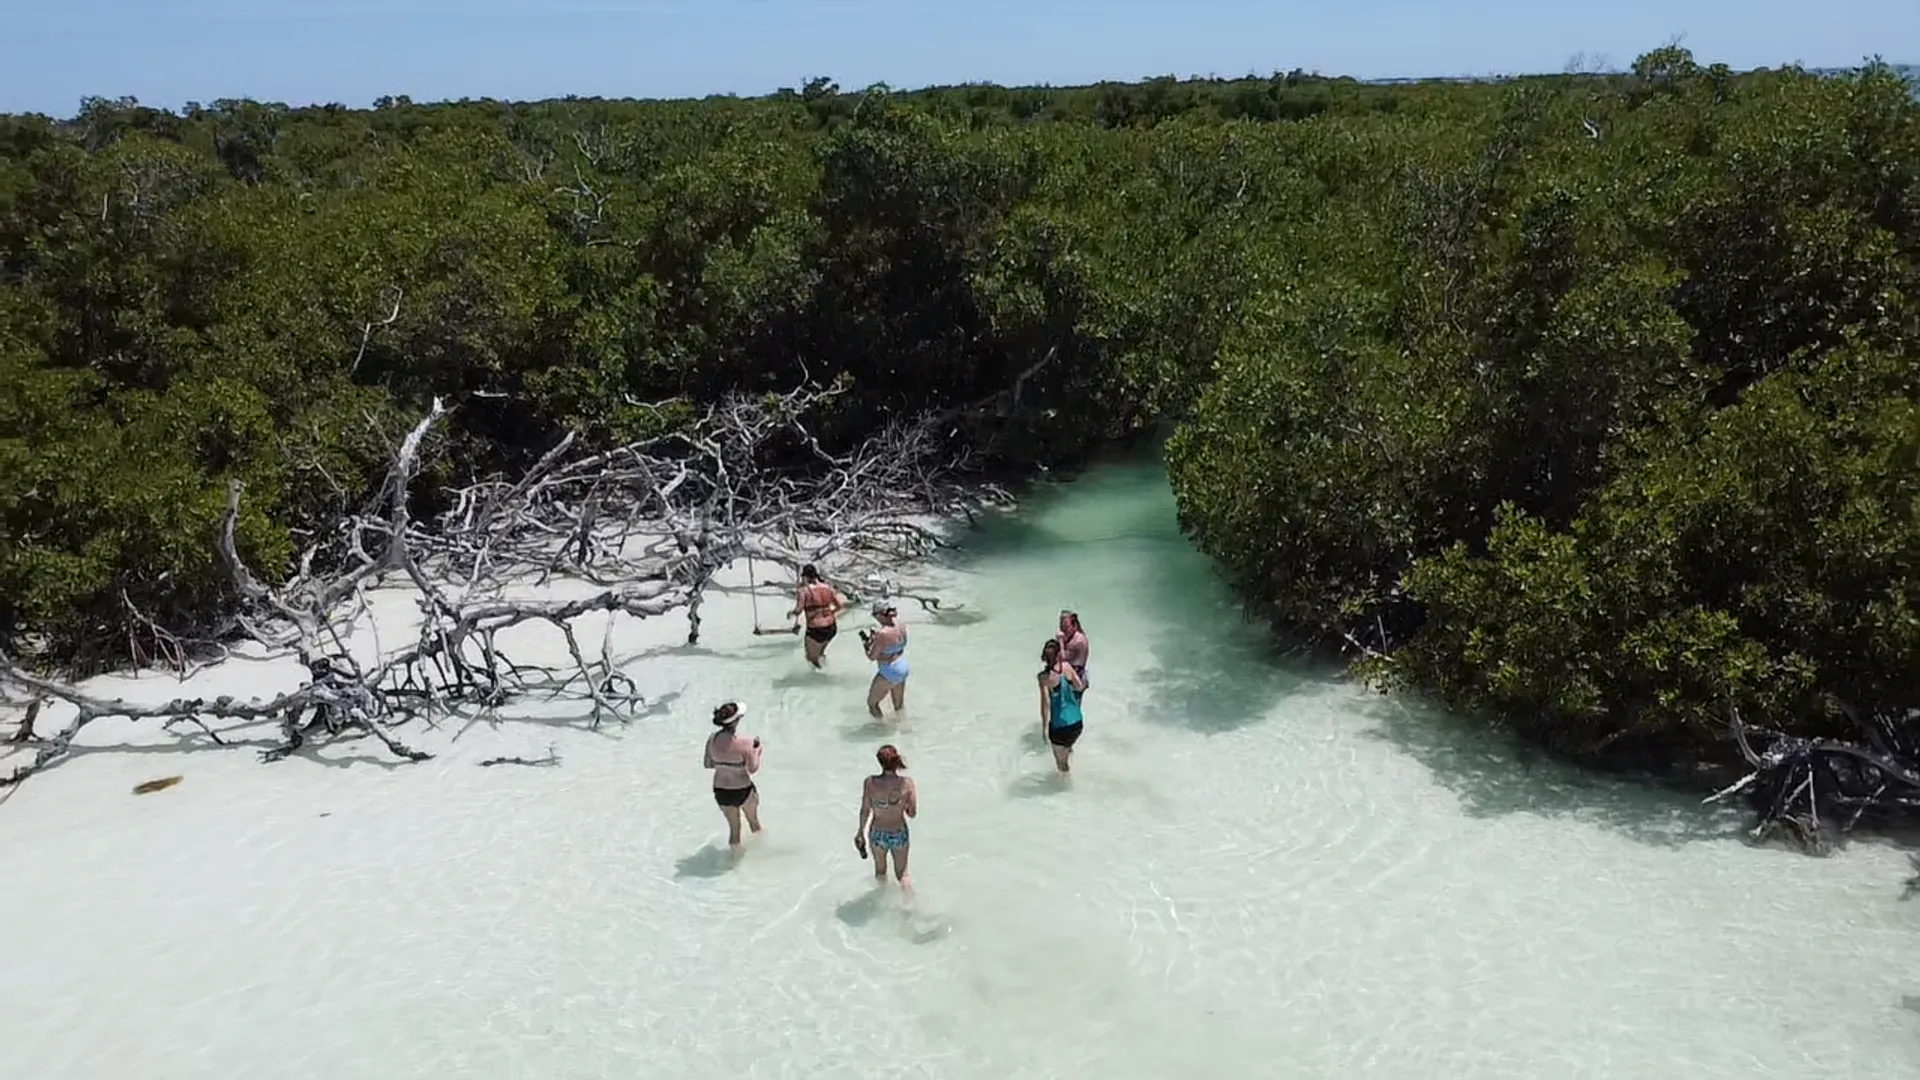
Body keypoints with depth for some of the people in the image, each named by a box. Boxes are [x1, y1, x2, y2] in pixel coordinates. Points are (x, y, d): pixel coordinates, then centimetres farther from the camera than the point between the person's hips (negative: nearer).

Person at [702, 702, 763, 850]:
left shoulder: (712, 739, -13)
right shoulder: (744, 743, -26)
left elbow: (707, 764, -1)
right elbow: (753, 768, -17)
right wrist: (757, 751, -1)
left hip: (721, 791, 4)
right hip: (743, 790, -3)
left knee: (733, 827, 24)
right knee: (754, 821, 26)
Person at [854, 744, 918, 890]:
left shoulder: (870, 783, -20)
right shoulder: (907, 784, -20)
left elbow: (865, 811, -10)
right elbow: (912, 813, -11)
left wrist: (861, 832, 6)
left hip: (877, 834, 1)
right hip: (899, 834, -1)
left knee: (880, 871, 28)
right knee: (902, 874, 23)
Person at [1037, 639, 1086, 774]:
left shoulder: (1045, 677, -17)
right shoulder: (1067, 666, -7)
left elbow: (1045, 704, -17)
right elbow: (1080, 686, 4)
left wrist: (1044, 727, -6)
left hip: (1059, 725, -5)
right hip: (1077, 723, 5)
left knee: (1061, 760, 18)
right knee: (1068, 749, 33)